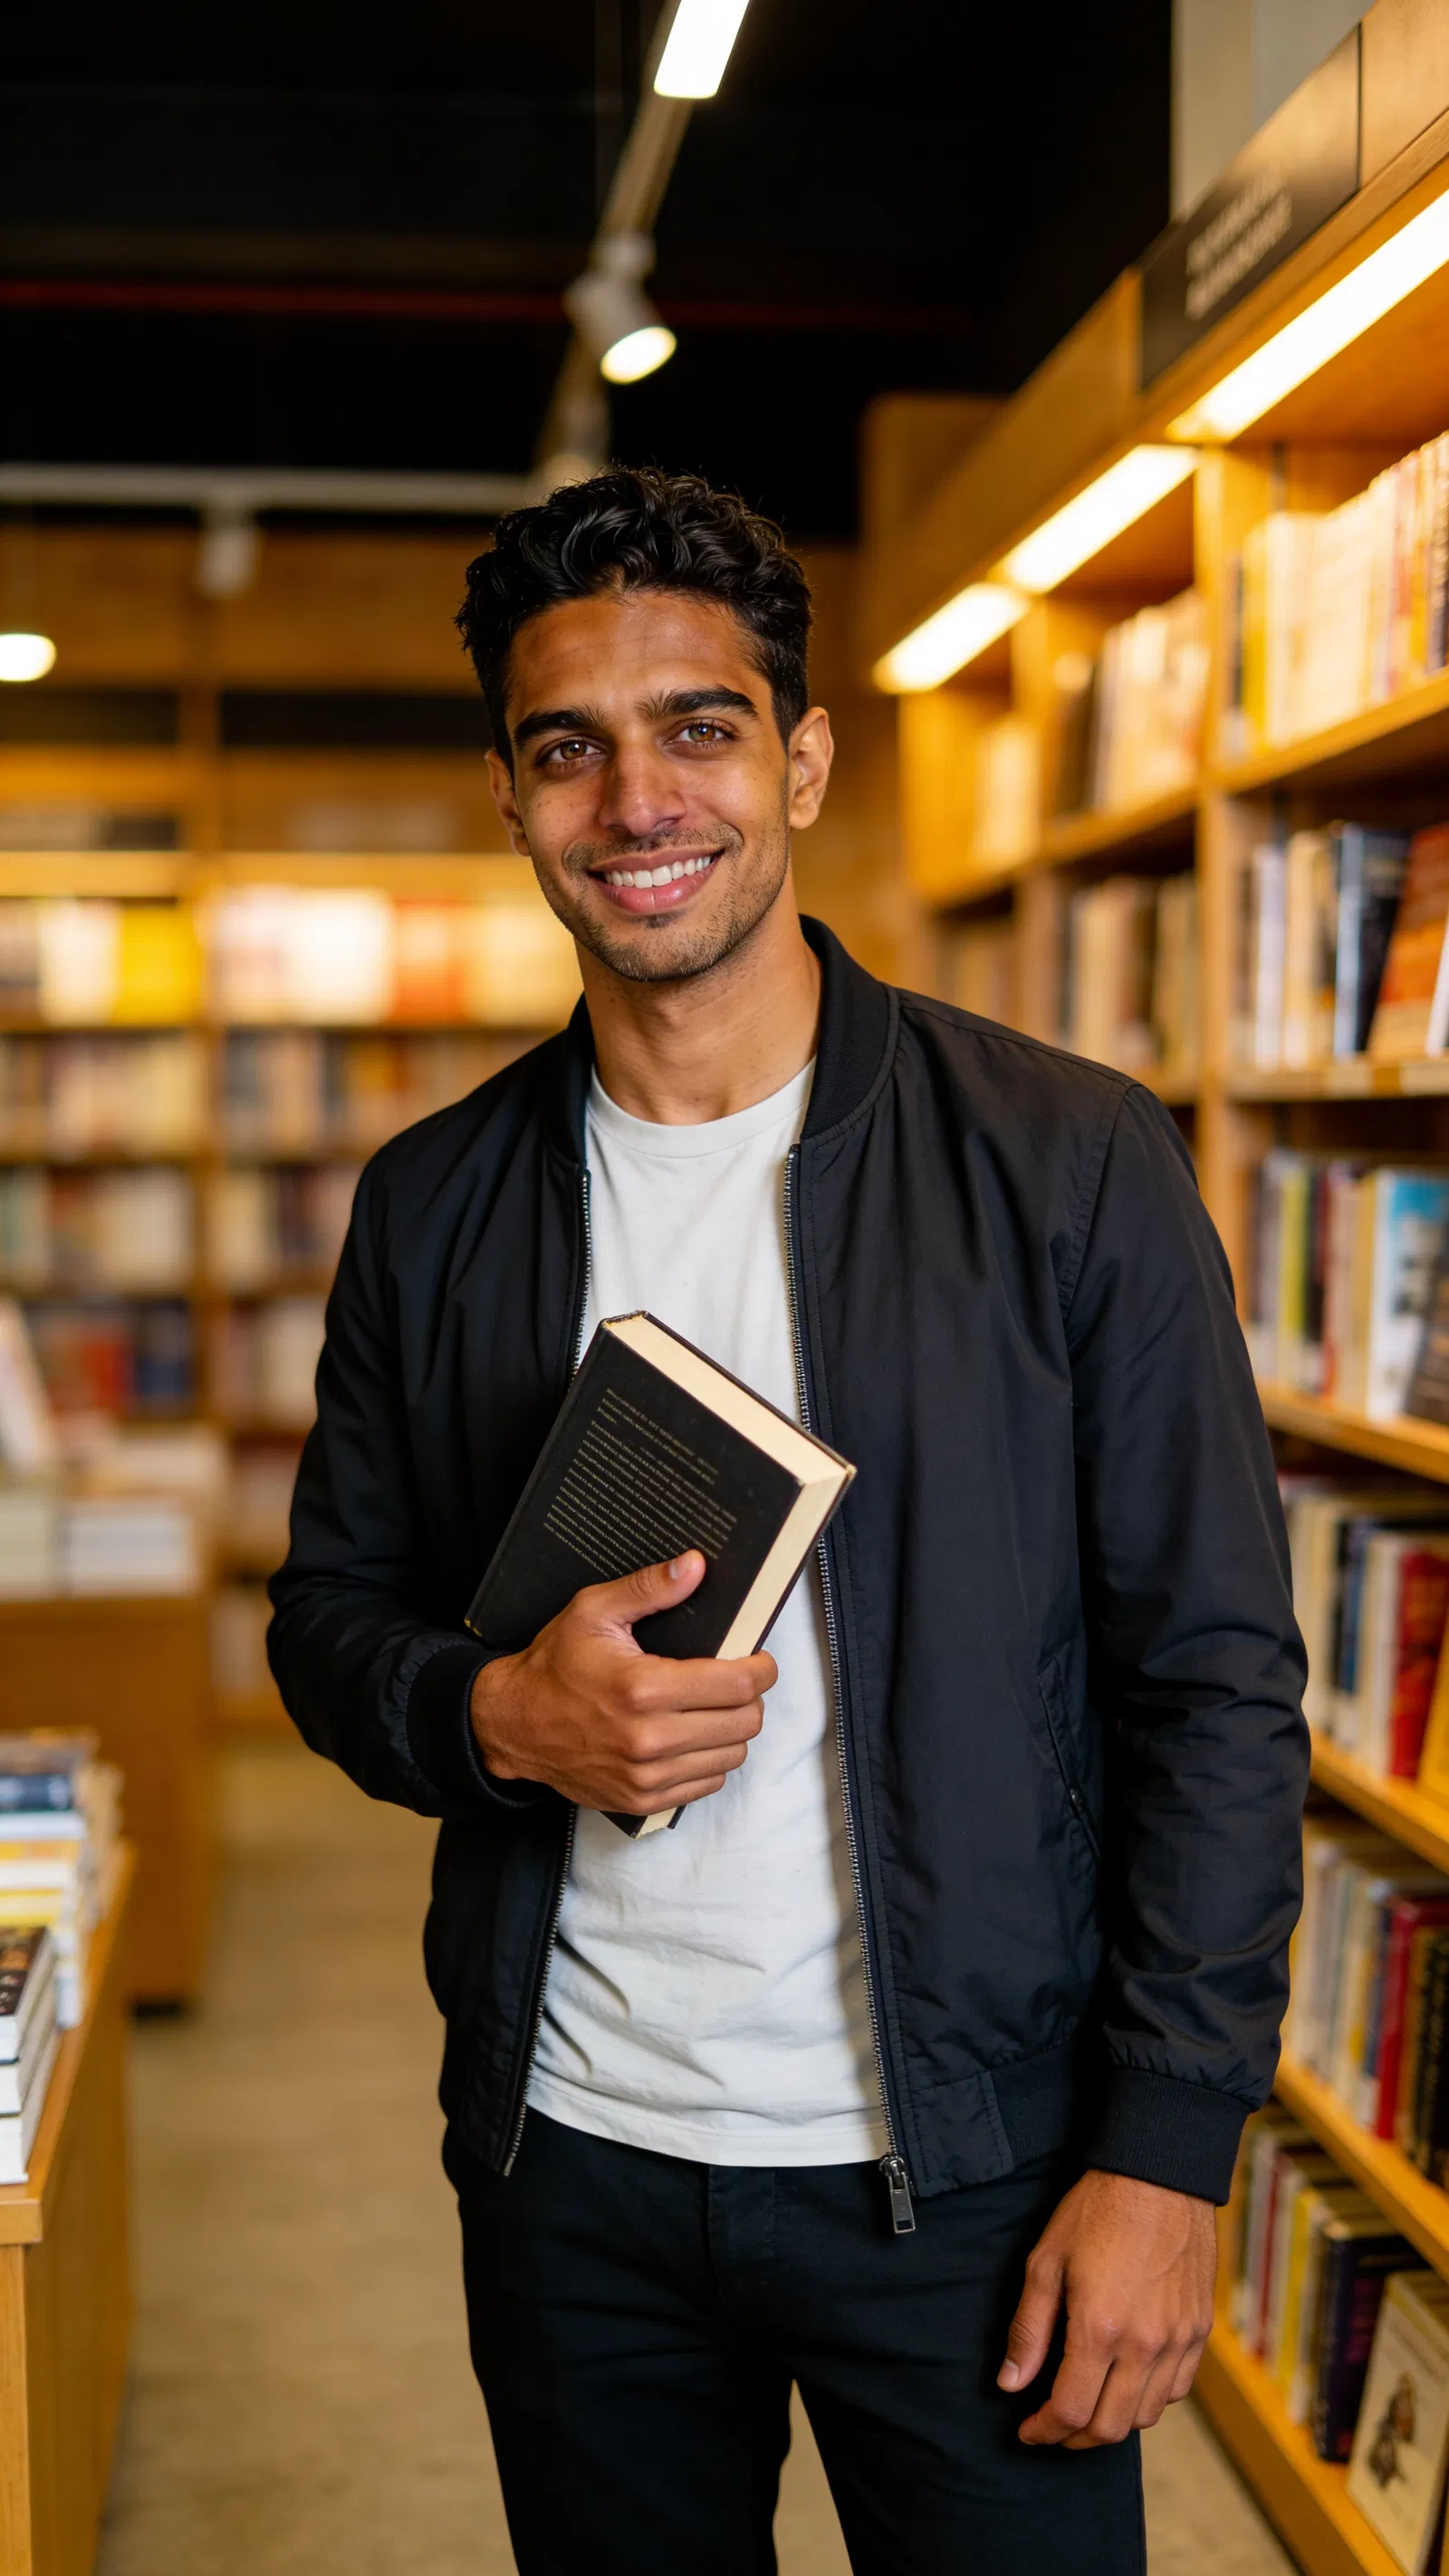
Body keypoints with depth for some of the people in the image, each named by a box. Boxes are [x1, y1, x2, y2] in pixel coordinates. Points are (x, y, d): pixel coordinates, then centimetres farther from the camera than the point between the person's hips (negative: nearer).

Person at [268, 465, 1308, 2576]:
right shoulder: (433, 1207, 2)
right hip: (573, 2170, 3)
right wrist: (498, 1711, -13)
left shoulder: (1074, 1163, -8)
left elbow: (1218, 1683, -7)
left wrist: (1166, 2154, -11)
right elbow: (331, 1617, 10)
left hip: (971, 2175, -2)